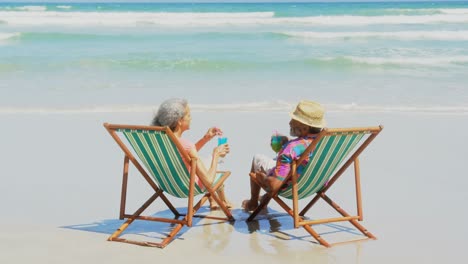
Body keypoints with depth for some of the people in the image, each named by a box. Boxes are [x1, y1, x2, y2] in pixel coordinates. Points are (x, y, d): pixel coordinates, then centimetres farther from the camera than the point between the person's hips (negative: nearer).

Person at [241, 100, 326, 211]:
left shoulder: (291, 149, -37)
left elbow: (274, 185, -36)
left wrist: (263, 178, -15)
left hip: (288, 189, -6)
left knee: (257, 158, 17)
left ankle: (253, 203, 37)